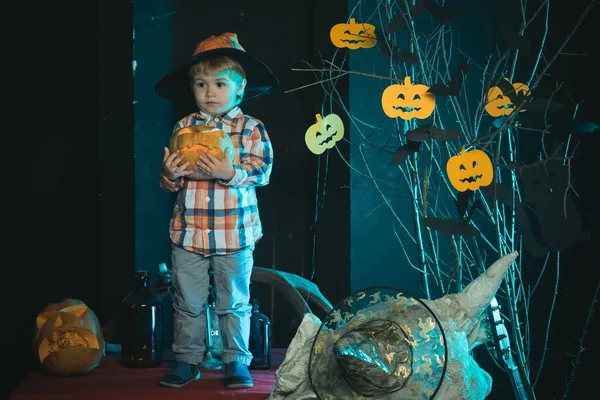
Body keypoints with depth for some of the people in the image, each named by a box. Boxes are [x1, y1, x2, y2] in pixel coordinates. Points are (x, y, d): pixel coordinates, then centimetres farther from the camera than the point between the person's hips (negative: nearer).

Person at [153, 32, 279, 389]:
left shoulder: (251, 128, -2)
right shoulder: (184, 128, 5)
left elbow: (262, 170, -10)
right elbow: (170, 182, 6)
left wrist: (230, 172, -25)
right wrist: (170, 174, -16)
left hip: (235, 234, -2)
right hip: (188, 232, 2)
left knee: (235, 303, 7)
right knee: (189, 303, 10)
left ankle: (236, 360, 20)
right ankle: (188, 360, 22)